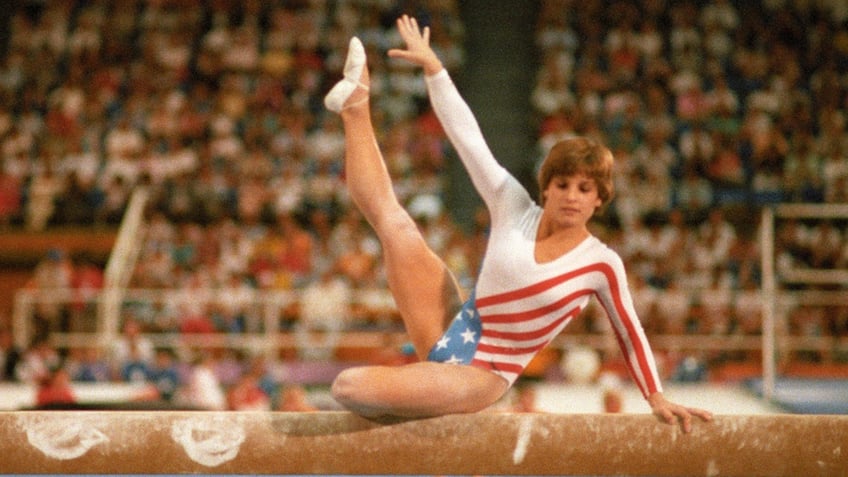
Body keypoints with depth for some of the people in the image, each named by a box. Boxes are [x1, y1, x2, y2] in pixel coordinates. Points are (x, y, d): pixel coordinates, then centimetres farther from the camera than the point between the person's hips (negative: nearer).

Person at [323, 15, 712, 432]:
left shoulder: (601, 264, -10)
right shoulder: (515, 209, -2)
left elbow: (629, 332, 3)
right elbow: (467, 136, -4)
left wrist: (657, 398, 4)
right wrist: (432, 66, -7)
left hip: (478, 376, -4)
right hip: (450, 332, 4)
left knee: (350, 387, -25)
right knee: (390, 218, -2)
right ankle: (356, 104, 12)